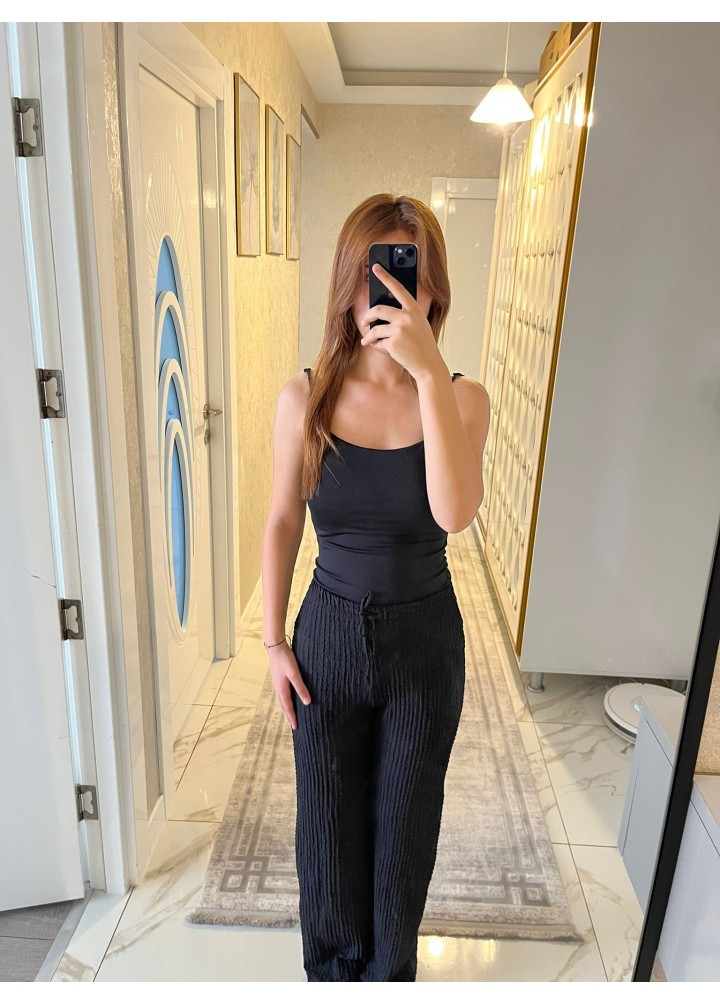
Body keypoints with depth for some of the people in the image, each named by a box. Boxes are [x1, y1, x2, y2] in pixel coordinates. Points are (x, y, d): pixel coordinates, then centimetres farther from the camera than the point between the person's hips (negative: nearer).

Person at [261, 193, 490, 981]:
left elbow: (454, 512, -28)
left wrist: (429, 371, -35)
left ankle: (391, 968, 52)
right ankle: (334, 965, 52)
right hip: (329, 636, 1)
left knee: (406, 822, 21)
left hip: (425, 641, 0)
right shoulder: (304, 398, -10)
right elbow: (281, 524, -2)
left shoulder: (463, 398, -11)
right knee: (328, 819, 20)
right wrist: (274, 642, -1)